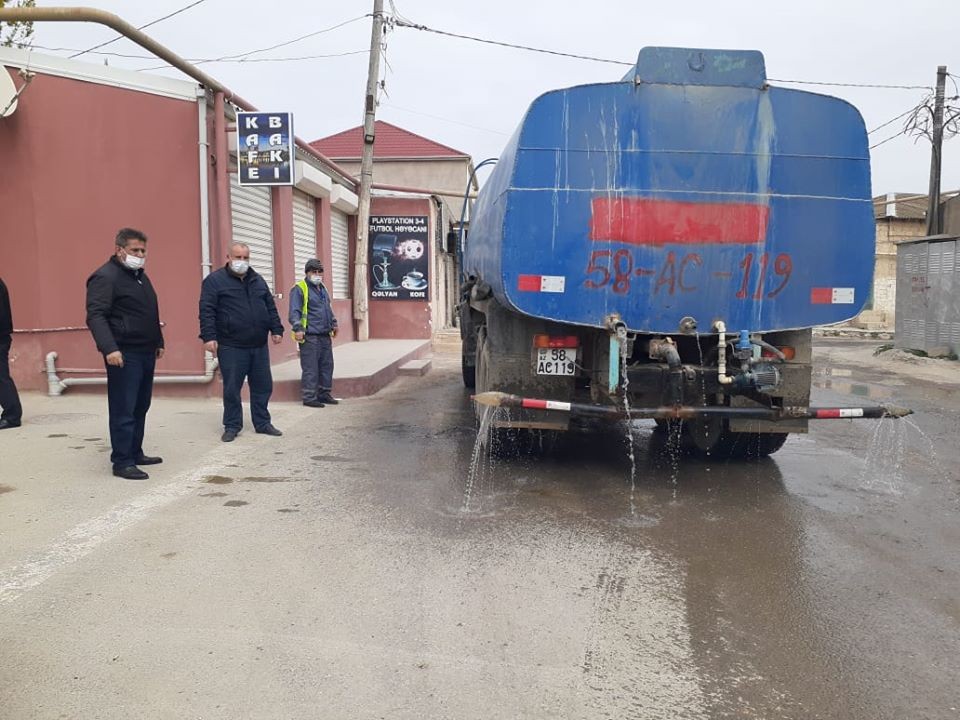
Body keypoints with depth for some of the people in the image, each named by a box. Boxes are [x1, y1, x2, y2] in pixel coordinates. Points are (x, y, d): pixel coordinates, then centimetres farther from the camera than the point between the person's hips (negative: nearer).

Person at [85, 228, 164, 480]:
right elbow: (96, 316, -19)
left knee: (140, 408, 14)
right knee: (123, 411, -6)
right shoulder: (105, 277, -10)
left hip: (146, 353, 9)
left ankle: (135, 453, 24)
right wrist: (109, 348, -29)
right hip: (124, 355, -9)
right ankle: (122, 462, -1)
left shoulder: (140, 276, 18)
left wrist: (158, 342, 26)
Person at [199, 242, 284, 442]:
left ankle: (262, 423, 21)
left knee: (263, 386, 9)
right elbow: (206, 311, -8)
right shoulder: (215, 280, -1)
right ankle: (232, 426, 14)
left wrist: (276, 330, 11)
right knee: (231, 388, 2)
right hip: (231, 347, -5)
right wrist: (209, 336, -16)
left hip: (259, 345, 5)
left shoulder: (258, 280, 15)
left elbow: (271, 307, 18)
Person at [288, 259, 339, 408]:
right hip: (310, 336, -8)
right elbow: (294, 312, -14)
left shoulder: (323, 288, 20)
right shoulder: (299, 289, -7)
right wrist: (298, 329, -23)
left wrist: (334, 323, 26)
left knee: (327, 365, 11)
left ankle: (324, 394, 22)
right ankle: (309, 397, 1)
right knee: (310, 368, -6)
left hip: (325, 335, 8)